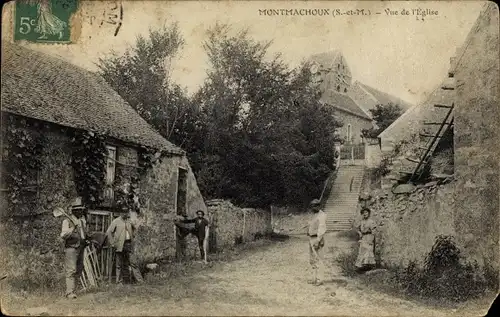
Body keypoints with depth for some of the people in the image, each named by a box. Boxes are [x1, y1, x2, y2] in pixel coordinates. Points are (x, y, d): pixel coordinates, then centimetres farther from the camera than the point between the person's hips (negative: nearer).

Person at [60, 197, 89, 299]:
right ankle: (70, 292, -9)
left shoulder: (83, 220, 12)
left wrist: (86, 240, 13)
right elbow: (63, 235, -23)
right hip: (71, 249, -8)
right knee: (71, 270, -10)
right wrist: (72, 229, -35)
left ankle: (72, 288, 25)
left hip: (80, 248, 8)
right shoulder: (67, 221, -11)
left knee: (79, 270, 13)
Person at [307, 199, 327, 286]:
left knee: (319, 260, -7)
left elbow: (322, 229, -21)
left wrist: (317, 241, -27)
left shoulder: (322, 215, -13)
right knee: (312, 260, 12)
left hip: (317, 240, -10)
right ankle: (315, 278, 17)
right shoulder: (315, 216, 18)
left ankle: (319, 280, -5)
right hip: (312, 239, 10)